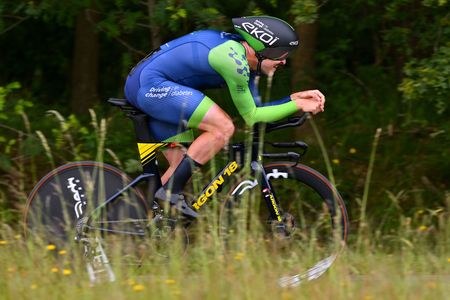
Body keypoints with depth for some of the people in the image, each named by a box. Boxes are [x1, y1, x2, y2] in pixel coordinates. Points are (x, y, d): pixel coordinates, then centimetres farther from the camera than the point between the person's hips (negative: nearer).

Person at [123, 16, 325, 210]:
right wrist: (297, 106, -8)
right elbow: (251, 118, -10)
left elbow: (255, 109, 16)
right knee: (223, 128, -17)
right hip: (151, 85, -10)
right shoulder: (234, 59, -19)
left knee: (181, 166, 9)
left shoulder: (242, 56, 11)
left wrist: (294, 98, 7)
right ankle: (170, 193, -16)